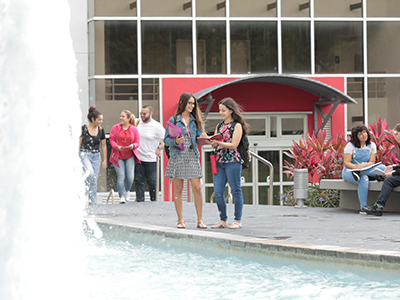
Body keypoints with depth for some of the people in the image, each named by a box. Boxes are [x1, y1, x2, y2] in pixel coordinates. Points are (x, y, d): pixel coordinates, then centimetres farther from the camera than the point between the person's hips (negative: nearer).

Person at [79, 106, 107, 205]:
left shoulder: (101, 130, 5)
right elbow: (78, 144, -4)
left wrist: (105, 160, 11)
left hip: (96, 156, 4)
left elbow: (103, 146, 13)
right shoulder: (84, 129, -7)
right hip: (84, 155, -4)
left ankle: (92, 202, 7)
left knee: (94, 181, 2)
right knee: (90, 172, -30)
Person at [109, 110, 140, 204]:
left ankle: (127, 190, 27)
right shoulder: (115, 128, 2)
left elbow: (137, 142, 4)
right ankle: (122, 196, 1)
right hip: (118, 156, -1)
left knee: (130, 177, -5)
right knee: (121, 176, -7)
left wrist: (133, 145, -19)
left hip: (130, 156, 1)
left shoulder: (134, 129, 3)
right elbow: (111, 140, 1)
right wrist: (117, 146, -18)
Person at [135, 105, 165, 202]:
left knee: (152, 182, 1)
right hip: (138, 158, 4)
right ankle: (140, 200, 7)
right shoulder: (138, 122, 6)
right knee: (139, 181, 3)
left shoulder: (157, 127, -8)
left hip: (150, 159, -4)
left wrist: (159, 148, -14)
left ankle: (154, 200, 14)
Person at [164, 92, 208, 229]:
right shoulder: (174, 120, 2)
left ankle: (200, 220, 0)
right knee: (178, 189, 1)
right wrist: (175, 142, -19)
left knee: (197, 188, -5)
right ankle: (180, 220, 9)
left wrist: (203, 137, -8)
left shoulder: (195, 120, 11)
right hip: (178, 157, -2)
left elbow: (198, 138, 14)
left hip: (192, 156, 2)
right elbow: (166, 140, 1)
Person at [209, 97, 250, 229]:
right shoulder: (219, 126, 17)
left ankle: (238, 220, 4)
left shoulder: (237, 126, -3)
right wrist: (210, 141, -7)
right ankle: (223, 220, 10)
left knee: (236, 191, -1)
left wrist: (219, 143, -24)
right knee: (218, 192, 1)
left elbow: (234, 144, -12)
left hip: (232, 161, -6)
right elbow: (215, 143, 15)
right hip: (219, 161, 6)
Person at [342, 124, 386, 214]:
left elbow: (372, 162, 2)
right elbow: (346, 162, -10)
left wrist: (364, 165, -22)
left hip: (367, 170, 4)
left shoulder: (372, 145, 8)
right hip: (349, 172, -3)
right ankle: (363, 207, -40)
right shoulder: (350, 146, -3)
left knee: (382, 167, -30)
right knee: (364, 179, -40)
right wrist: (356, 166, -31)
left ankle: (358, 174, -41)